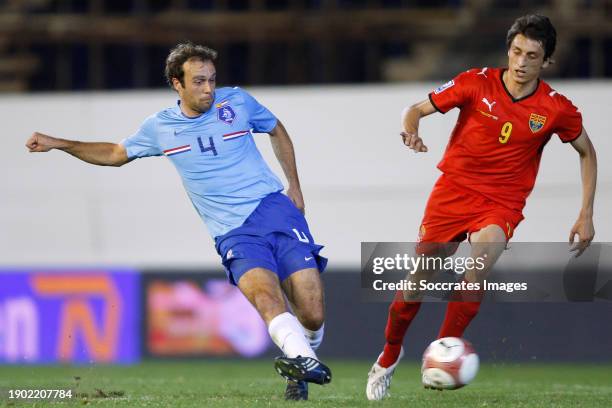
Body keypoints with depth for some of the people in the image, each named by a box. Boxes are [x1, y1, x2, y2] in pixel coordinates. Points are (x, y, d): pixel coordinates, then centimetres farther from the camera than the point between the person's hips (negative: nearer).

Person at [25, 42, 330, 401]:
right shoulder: (160, 128, 7)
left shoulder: (237, 102, 5)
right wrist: (57, 143, 16)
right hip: (234, 234, 0)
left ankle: (299, 370, 14)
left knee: (312, 315, -12)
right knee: (263, 292, -33)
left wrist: (295, 187, 18)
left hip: (275, 209, 0)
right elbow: (116, 154, 25)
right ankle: (304, 361, -51)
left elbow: (278, 132, 23)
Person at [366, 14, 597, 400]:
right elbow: (416, 109, -1)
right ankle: (389, 355, 29)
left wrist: (586, 216, 7)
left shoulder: (557, 109, -5)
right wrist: (411, 130, -25)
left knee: (479, 266, -31)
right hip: (454, 190, 1)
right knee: (416, 282, 1)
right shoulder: (477, 83, -8)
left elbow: (587, 152, 12)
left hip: (503, 204, -1)